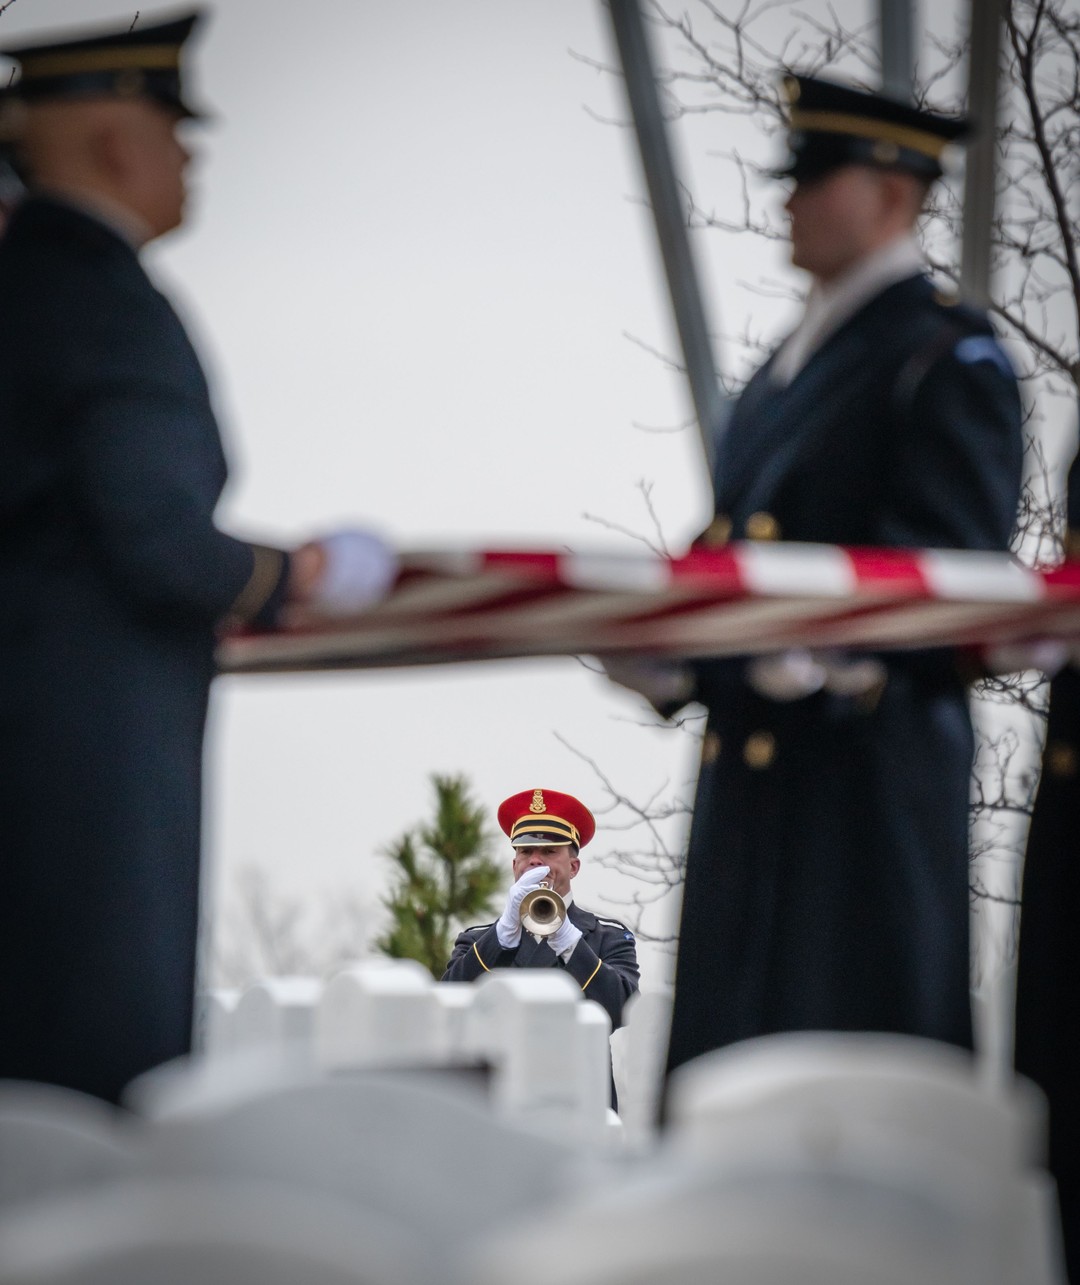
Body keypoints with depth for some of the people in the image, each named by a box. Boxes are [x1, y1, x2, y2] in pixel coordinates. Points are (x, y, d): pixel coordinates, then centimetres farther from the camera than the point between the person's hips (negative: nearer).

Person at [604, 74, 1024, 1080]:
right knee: (734, 1043, 8)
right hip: (749, 762, 9)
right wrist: (671, 664, 7)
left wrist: (828, 655, -29)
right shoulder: (791, 364, 21)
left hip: (866, 761, -9)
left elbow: (954, 563, -16)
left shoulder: (948, 357, -6)